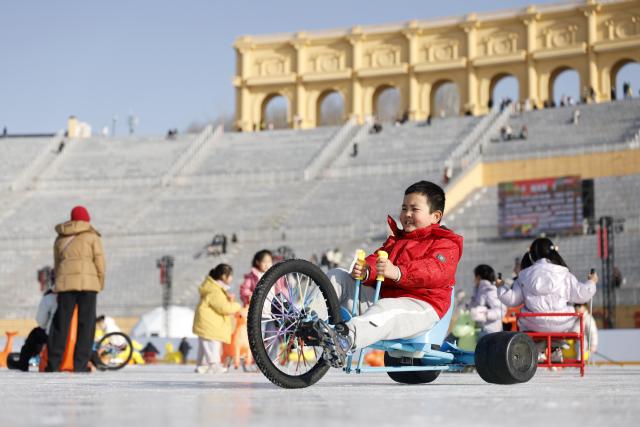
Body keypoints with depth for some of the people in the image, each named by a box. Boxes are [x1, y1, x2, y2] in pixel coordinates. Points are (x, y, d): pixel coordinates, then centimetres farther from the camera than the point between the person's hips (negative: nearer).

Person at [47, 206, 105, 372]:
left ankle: (53, 363, 4)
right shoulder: (92, 236, 6)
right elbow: (99, 262, 1)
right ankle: (80, 364, -4)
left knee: (61, 323, 7)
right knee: (86, 324, 0)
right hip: (87, 282, -3)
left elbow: (57, 264, 17)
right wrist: (100, 283, 11)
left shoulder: (60, 238, 18)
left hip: (65, 282, 3)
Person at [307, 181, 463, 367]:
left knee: (385, 310, -42)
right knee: (338, 276, 3)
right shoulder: (396, 239, 30)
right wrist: (364, 270, -12)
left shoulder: (445, 244, 2)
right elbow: (376, 258, 16)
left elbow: (436, 272, -19)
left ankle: (344, 339, -68)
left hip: (419, 304, -8)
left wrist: (398, 273, -36)